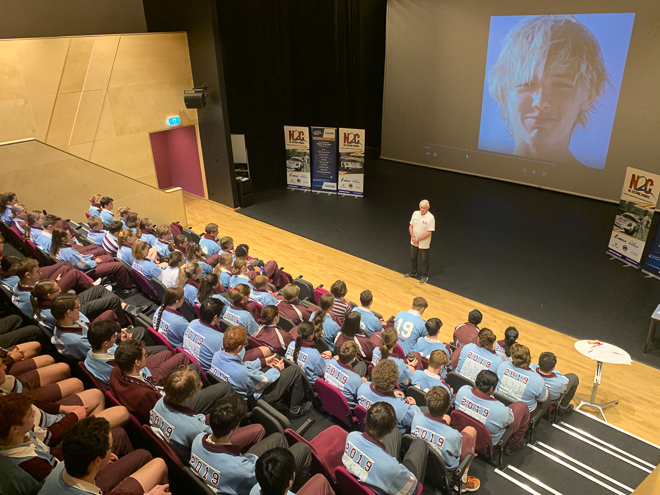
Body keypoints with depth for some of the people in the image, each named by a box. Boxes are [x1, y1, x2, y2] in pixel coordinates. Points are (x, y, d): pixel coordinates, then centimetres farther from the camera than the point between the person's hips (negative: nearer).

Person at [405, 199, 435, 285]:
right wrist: (413, 237, -11)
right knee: (413, 257, 22)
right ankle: (413, 272, 43)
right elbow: (411, 226, 2)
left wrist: (418, 239, -18)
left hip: (424, 243, -5)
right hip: (413, 242, 5)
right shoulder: (415, 213, -3)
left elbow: (429, 232, -20)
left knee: (425, 260, 11)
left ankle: (425, 276, 28)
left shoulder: (431, 218, -20)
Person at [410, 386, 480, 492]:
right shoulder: (452, 435, -38)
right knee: (471, 430, 17)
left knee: (447, 418, 20)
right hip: (445, 467, -4)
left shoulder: (416, 419, -29)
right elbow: (457, 453, -17)